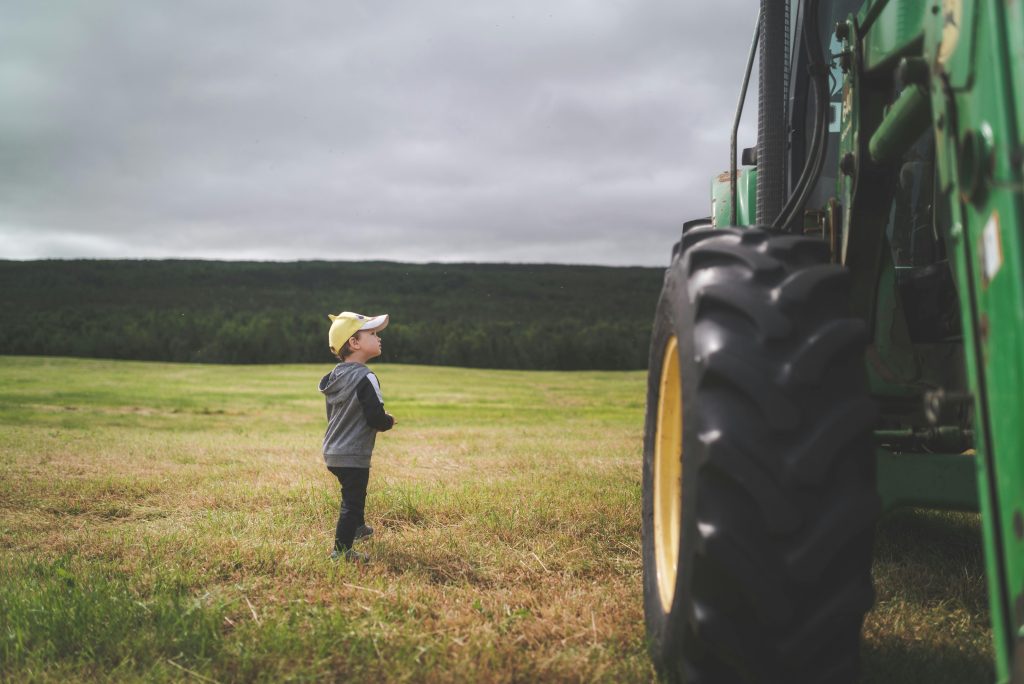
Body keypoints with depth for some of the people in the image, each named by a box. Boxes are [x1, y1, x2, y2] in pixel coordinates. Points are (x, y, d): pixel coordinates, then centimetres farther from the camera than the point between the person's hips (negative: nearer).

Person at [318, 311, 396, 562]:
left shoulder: (335, 376, 7)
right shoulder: (365, 378, -20)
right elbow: (376, 418, -23)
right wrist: (389, 421, 1)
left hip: (332, 452, 9)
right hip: (353, 456, -9)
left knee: (354, 493, 29)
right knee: (352, 501, -1)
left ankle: (357, 527, 48)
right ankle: (341, 550, 2)